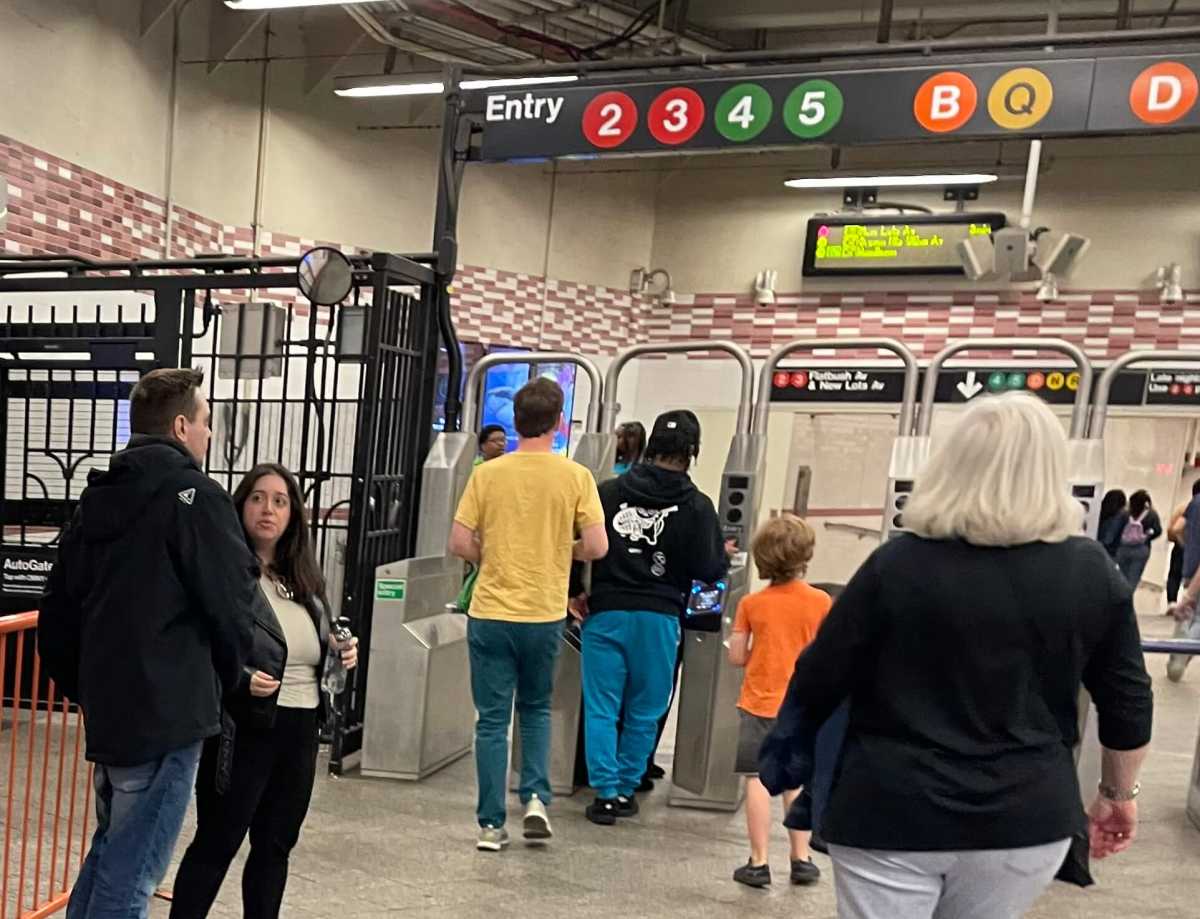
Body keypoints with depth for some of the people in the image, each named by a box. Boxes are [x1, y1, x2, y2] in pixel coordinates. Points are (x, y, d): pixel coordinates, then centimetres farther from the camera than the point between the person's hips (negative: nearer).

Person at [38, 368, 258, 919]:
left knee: (109, 850, 23)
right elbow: (232, 603, -13)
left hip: (108, 708, 8)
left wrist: (82, 687, 20)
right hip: (168, 711, -8)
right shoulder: (195, 495, -13)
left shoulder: (98, 498, 11)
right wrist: (227, 677, 5)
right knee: (131, 872, 1)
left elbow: (58, 613, 12)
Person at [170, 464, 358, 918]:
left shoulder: (304, 577, 10)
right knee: (216, 843, 6)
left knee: (276, 844, 17)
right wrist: (241, 680, -28)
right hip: (243, 725, -7)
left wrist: (341, 651, 2)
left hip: (300, 728, 7)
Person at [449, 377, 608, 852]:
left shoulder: (487, 474, -4)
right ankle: (536, 797, 10)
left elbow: (460, 543, -5)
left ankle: (491, 824, 14)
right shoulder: (575, 476, -6)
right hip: (545, 614, 0)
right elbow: (596, 546, -8)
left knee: (492, 718, 9)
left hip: (491, 612, 0)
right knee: (536, 708, 22)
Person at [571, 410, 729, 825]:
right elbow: (709, 570, -6)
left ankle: (606, 792, 9)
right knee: (643, 713, 14)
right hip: (658, 618, -1)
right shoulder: (697, 506, -4)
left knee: (601, 708, 9)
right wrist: (724, 554, 15)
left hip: (604, 612, 1)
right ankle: (626, 789, 22)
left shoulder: (609, 491, 1)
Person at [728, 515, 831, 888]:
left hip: (758, 704, -1)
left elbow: (736, 657, -3)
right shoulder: (822, 602, -7)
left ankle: (759, 862, 6)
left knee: (757, 779, 3)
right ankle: (802, 859, 19)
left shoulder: (751, 603, -6)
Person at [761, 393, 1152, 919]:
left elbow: (819, 681, -7)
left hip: (893, 814, -3)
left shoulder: (898, 564, -13)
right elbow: (1129, 706, 4)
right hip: (1027, 818, 4)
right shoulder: (1092, 573, -4)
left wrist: (784, 744, 12)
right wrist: (1119, 793, 20)